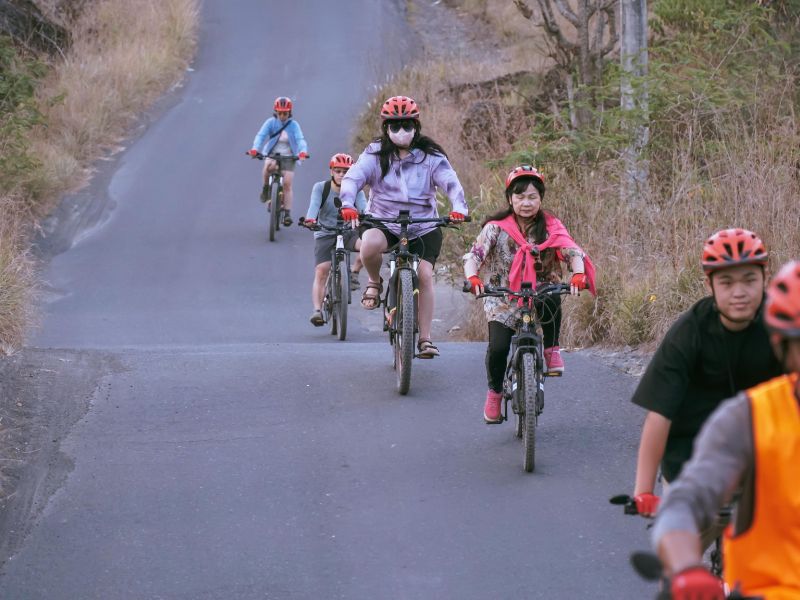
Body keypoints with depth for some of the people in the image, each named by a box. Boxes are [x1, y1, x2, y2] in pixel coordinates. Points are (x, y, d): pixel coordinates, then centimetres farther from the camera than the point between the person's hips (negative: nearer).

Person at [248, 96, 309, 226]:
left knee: (287, 184, -8)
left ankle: (287, 214, -1)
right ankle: (266, 189, -9)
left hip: (288, 158, 0)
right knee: (269, 166, -35)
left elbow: (300, 139, -17)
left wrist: (303, 151, -38)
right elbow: (261, 135, -15)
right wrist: (255, 149, -34)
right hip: (272, 155, 0)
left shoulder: (293, 125, -5)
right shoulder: (271, 123, -5)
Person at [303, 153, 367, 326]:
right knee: (321, 272, -18)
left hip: (348, 232, 1)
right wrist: (310, 219, -45)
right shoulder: (321, 188, -6)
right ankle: (317, 310, -22)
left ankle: (354, 272, -5)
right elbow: (314, 204, -22)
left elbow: (363, 206, -18)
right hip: (325, 234, -1)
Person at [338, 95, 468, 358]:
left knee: (424, 275, -16)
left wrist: (459, 208, -35)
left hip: (424, 227, 0)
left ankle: (425, 339, -5)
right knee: (370, 244, -34)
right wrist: (347, 205, -36)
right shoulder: (375, 154, -3)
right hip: (384, 221, 0)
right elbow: (353, 177, -16)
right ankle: (375, 282, 0)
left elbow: (450, 182, -14)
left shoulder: (430, 156, -2)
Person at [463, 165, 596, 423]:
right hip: (503, 298, -1)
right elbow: (474, 255, -14)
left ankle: (552, 351, -11)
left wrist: (578, 274, -35)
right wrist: (472, 277, -36)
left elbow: (572, 251, -14)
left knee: (552, 302, -35)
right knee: (498, 348, -18)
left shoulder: (550, 227, -3)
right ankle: (494, 393, 10)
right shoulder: (496, 227, -6)